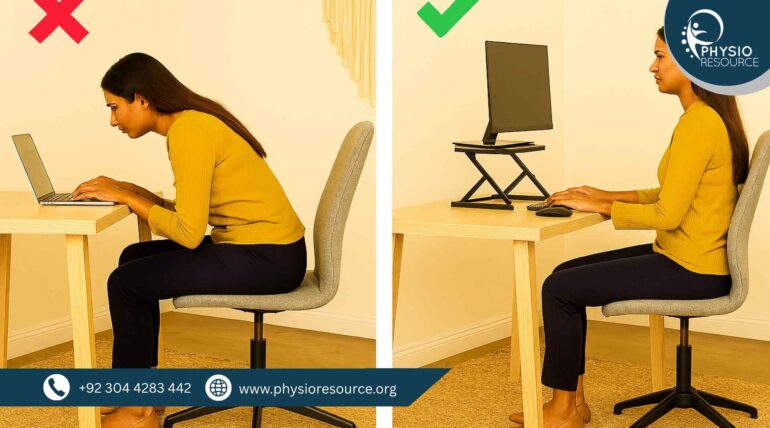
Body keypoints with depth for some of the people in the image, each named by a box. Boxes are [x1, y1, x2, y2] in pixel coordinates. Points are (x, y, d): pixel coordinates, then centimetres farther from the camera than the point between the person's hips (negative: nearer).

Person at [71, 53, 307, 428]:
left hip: (269, 259, -10)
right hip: (255, 246, 10)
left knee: (126, 282, -6)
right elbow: (191, 215, 10)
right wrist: (130, 192, 4)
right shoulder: (191, 120, 10)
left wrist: (126, 197, -13)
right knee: (135, 259, 17)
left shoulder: (188, 132, -18)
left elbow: (189, 233, -23)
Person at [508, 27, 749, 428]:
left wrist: (598, 207, -12)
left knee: (558, 289, -6)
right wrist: (610, 196, 11)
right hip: (684, 257, 10)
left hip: (690, 270, -10)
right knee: (565, 274, 11)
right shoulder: (712, 116, 10)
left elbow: (668, 214, -24)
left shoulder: (697, 123, -21)